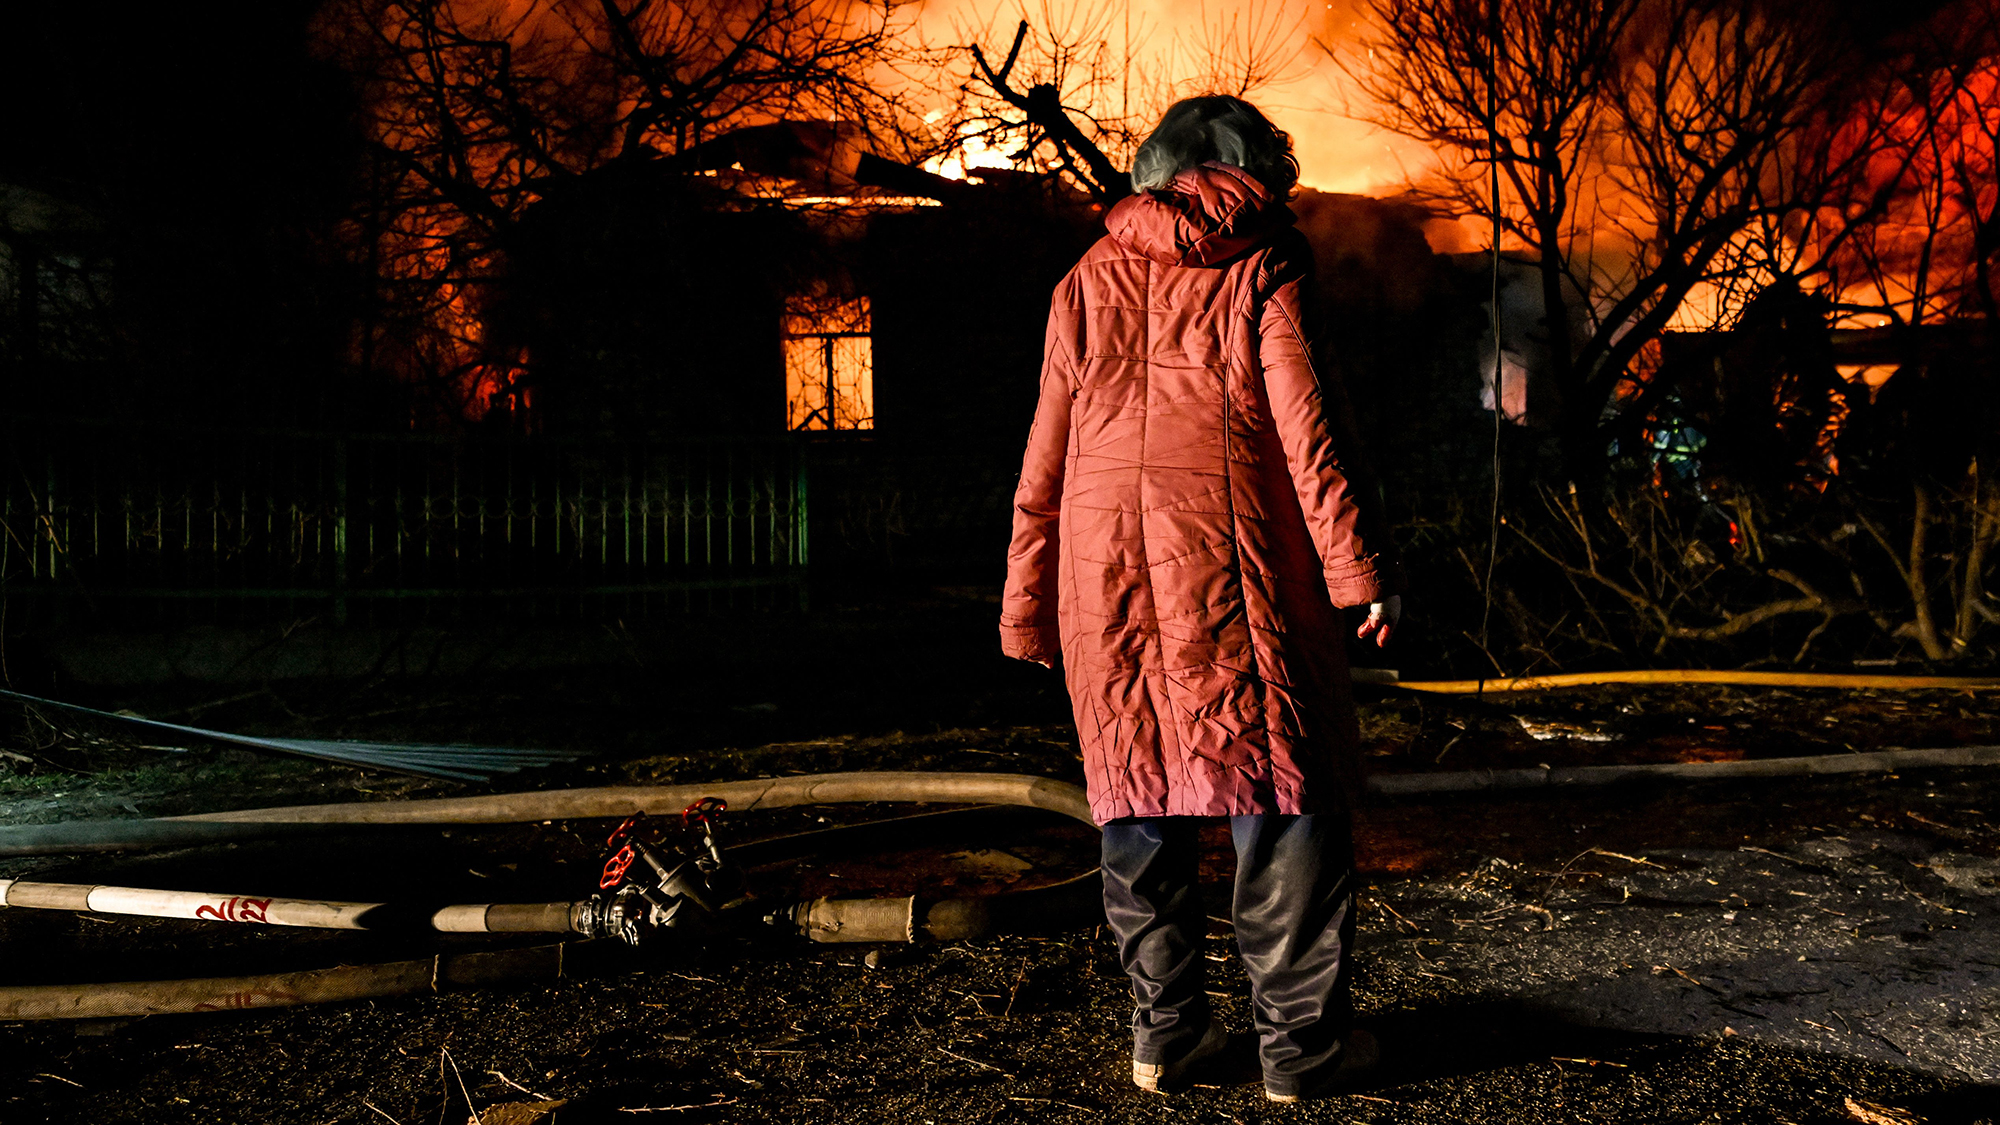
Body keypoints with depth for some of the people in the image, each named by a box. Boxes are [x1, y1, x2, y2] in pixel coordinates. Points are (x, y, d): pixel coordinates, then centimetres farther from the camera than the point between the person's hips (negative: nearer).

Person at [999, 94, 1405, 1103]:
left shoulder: (1087, 279, 16)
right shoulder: (1264, 265, 5)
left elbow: (1045, 456, 14)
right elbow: (1307, 423, -6)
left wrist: (1026, 609, 18)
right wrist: (1361, 565, -5)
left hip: (1103, 564, 4)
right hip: (1233, 561, -4)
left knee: (1138, 793, 11)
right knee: (1279, 789, 3)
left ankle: (1164, 1030, 17)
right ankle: (1299, 1040, 9)